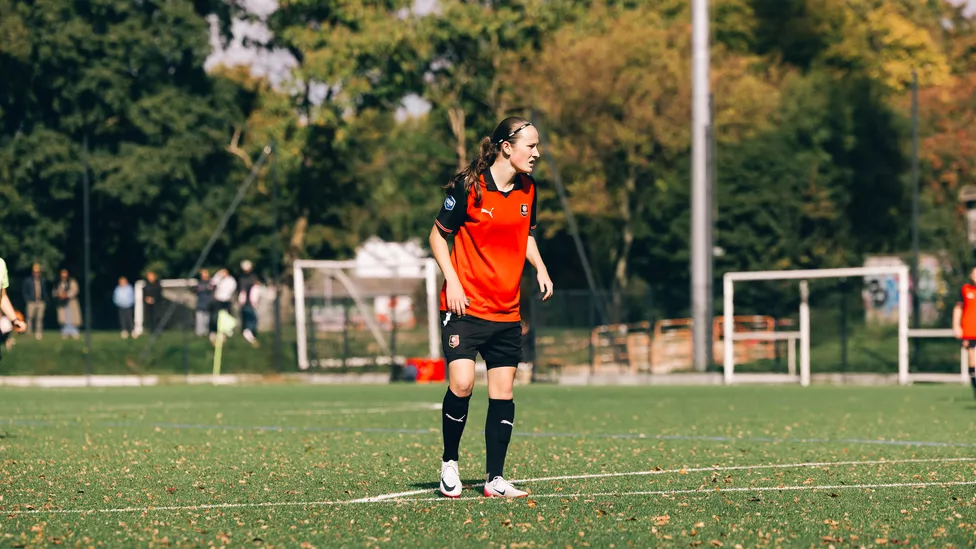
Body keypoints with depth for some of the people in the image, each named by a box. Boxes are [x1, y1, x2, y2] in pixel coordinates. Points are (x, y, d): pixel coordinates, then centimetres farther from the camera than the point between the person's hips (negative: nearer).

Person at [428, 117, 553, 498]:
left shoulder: (527, 189, 6)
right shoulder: (469, 187, -11)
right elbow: (438, 235, -2)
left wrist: (540, 268, 5)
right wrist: (452, 281, -13)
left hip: (507, 312, 6)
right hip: (465, 306, -6)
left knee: (503, 392, 3)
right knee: (461, 384, -17)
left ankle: (495, 479, 9)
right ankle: (449, 463, 5)